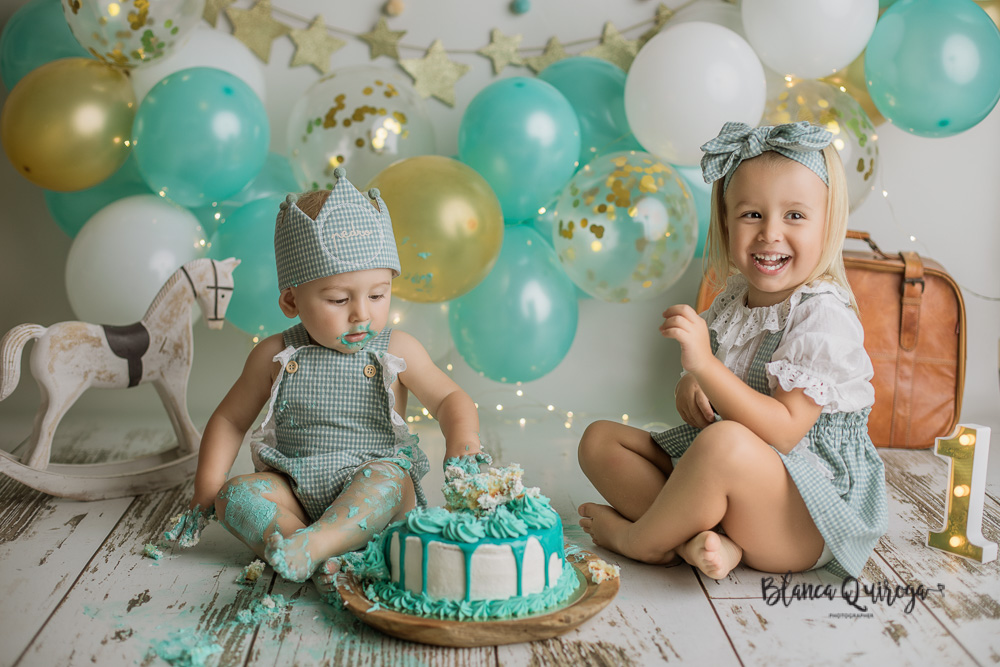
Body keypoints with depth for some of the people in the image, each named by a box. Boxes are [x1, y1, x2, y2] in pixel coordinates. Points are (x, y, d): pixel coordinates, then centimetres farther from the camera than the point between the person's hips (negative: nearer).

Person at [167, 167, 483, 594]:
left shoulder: (395, 351, -2)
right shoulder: (276, 356, 1)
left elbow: (450, 398, 1)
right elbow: (231, 419, 10)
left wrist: (462, 440, -22)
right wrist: (206, 491, 2)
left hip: (371, 495, -2)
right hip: (294, 491, 2)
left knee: (387, 478, -33)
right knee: (236, 494, -23)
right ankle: (324, 563, -37)